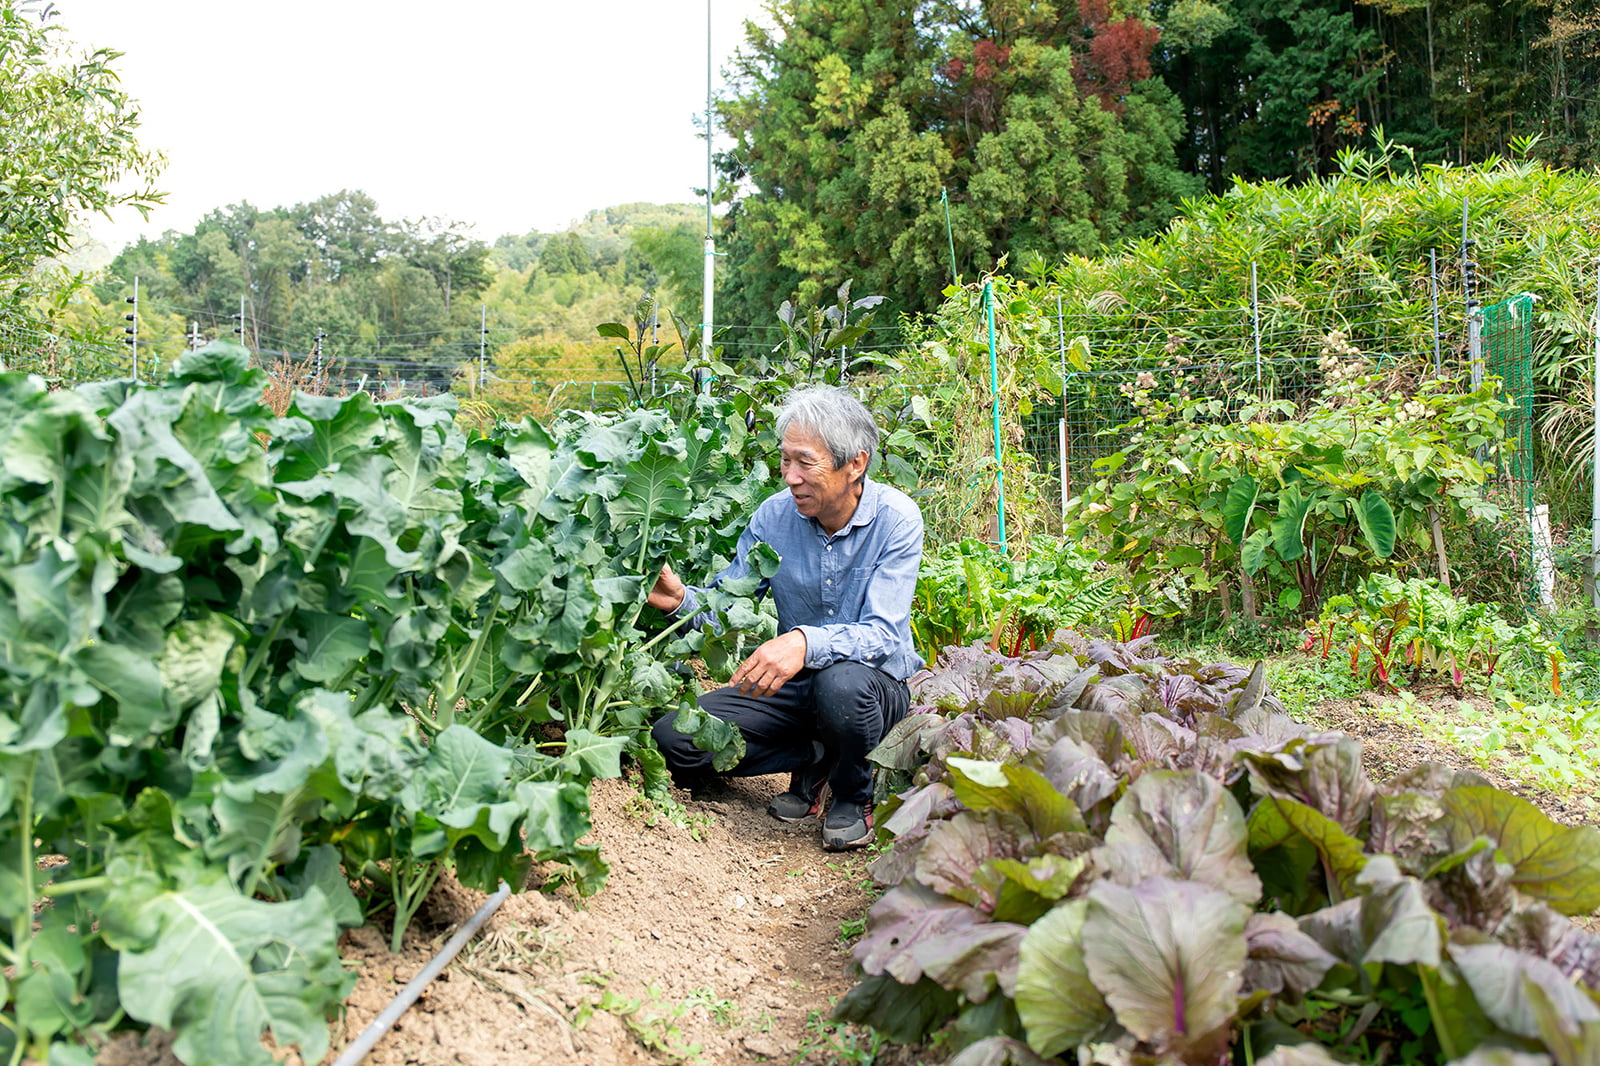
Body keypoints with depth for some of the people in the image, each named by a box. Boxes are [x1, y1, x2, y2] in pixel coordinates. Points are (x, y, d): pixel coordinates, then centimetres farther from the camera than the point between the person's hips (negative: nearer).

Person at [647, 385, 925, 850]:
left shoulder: (896, 519, -17)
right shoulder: (775, 514, -5)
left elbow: (881, 634, -27)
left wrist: (805, 642, -46)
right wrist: (681, 599, -28)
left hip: (879, 684, -4)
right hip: (795, 686, 4)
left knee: (841, 683, -40)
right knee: (674, 738, -13)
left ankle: (853, 796, -6)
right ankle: (815, 760, 5)